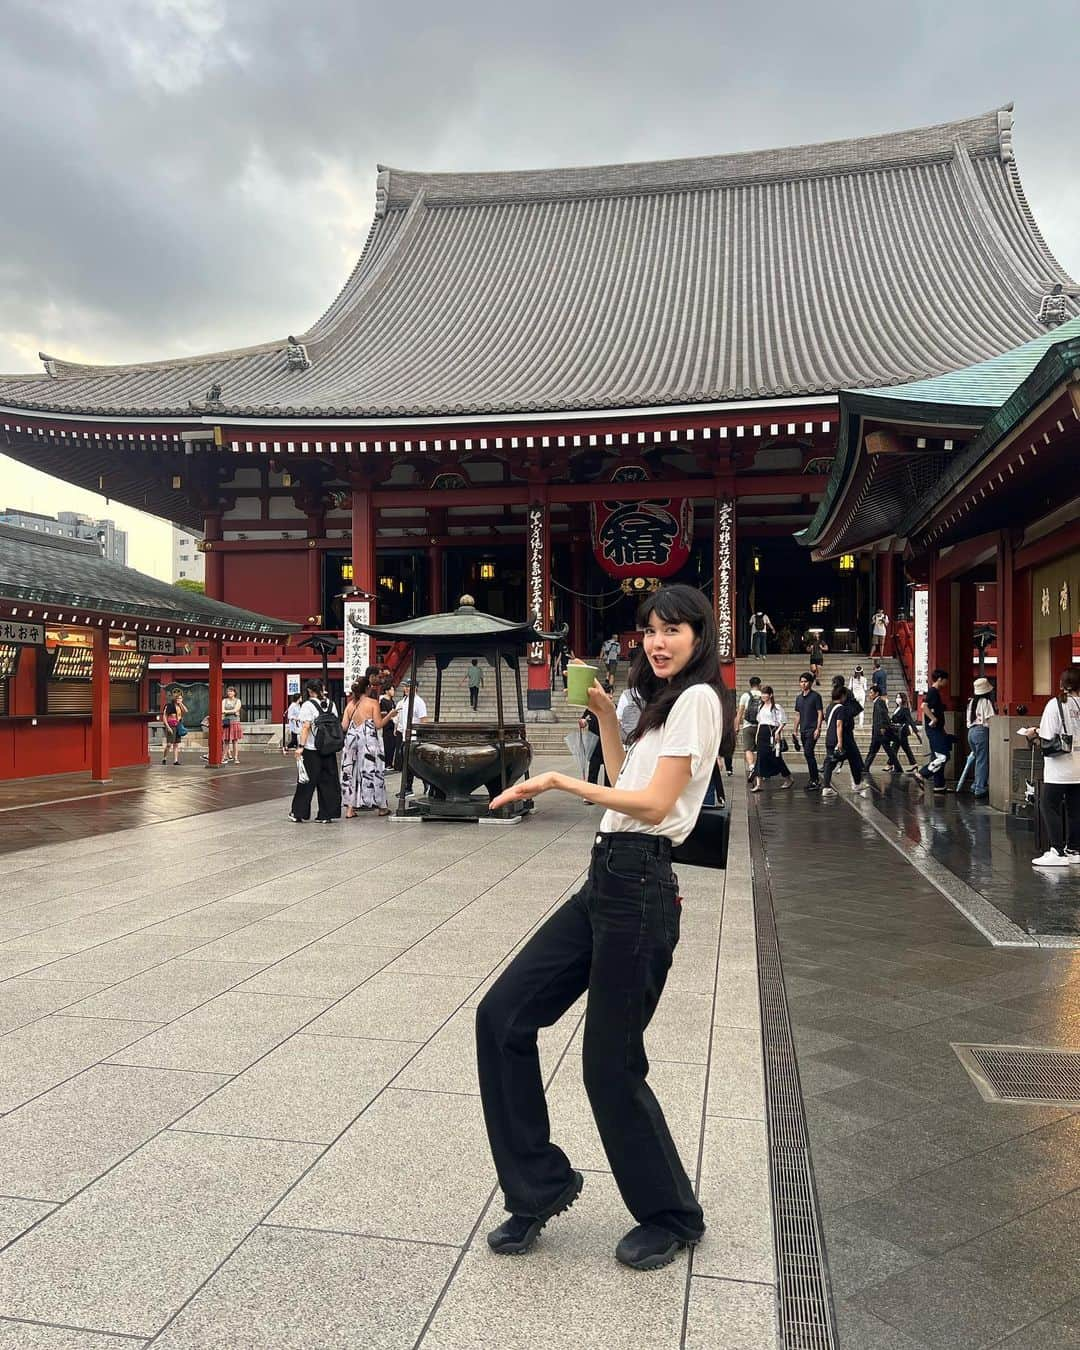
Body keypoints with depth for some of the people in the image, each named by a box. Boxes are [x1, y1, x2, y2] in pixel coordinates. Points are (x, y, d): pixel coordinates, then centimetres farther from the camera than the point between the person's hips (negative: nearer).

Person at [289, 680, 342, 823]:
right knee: (328, 781, 7)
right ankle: (326, 815, 9)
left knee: (307, 782, 3)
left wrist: (301, 746, -17)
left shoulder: (308, 705, -10)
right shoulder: (331, 704, 7)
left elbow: (306, 727, -16)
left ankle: (299, 813, 11)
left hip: (311, 749, -4)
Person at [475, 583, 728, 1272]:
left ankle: (671, 1215, 26)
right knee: (502, 1016, 6)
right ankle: (541, 1183, 21)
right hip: (606, 880, 10)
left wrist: (560, 781, -16)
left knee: (611, 1064, 2)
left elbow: (653, 804, -17)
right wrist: (607, 721, 16)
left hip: (639, 889, -10)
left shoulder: (697, 699, -9)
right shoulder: (664, 704, 20)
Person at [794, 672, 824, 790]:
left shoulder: (815, 696, -5)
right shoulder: (799, 697, 14)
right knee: (808, 755, 10)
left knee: (808, 753, -15)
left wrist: (818, 729, -15)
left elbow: (820, 713, -8)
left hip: (812, 729, -7)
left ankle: (814, 780, -11)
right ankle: (815, 780, 17)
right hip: (803, 730, 7)